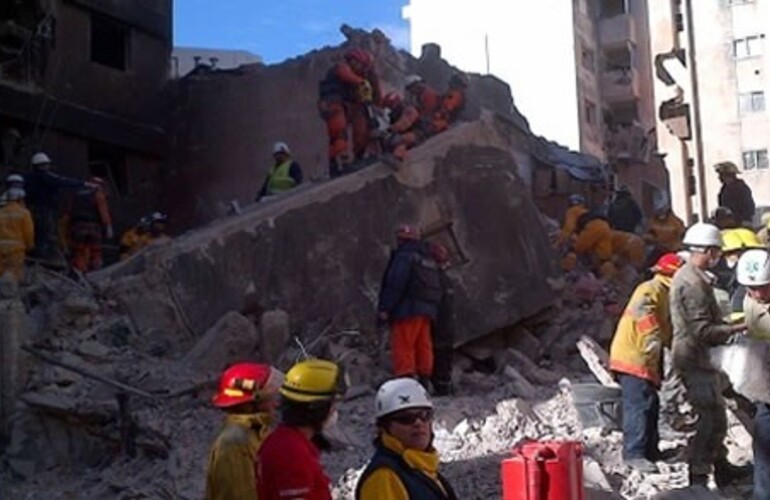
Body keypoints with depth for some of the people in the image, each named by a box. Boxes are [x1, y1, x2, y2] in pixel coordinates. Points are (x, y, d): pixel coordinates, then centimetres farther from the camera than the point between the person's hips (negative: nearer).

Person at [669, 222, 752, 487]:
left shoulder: (687, 275, 13)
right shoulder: (693, 283, -22)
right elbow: (703, 330, -25)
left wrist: (726, 325, 11)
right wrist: (736, 329, -18)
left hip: (696, 357, 11)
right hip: (696, 359, -11)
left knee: (714, 417, 20)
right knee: (710, 420, -7)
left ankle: (721, 467, 33)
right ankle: (699, 478, -1)